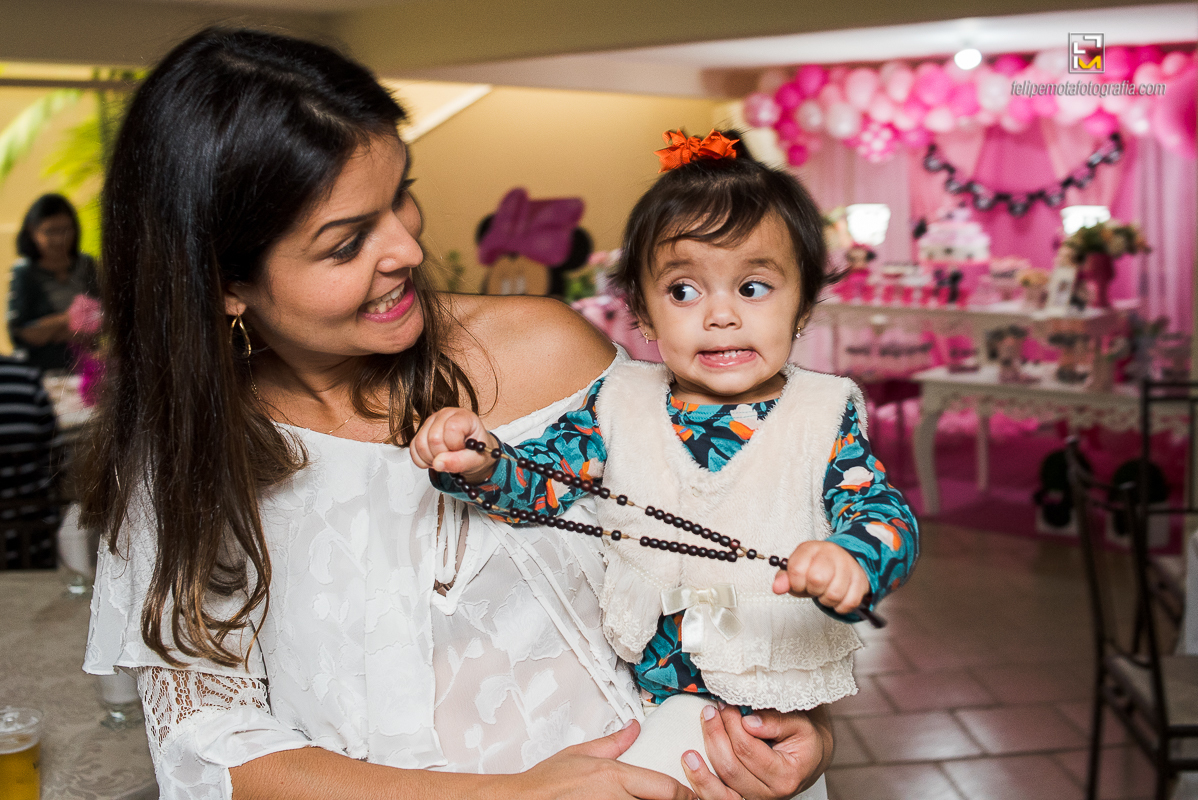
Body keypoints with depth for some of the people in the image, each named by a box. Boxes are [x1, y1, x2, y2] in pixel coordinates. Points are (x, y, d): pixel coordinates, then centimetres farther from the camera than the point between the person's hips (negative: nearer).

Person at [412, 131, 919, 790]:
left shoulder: (825, 418, -6)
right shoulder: (619, 403, -1)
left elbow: (888, 516, -13)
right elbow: (538, 478, 1)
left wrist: (851, 562, -37)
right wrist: (481, 464, -21)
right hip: (638, 690, 1)